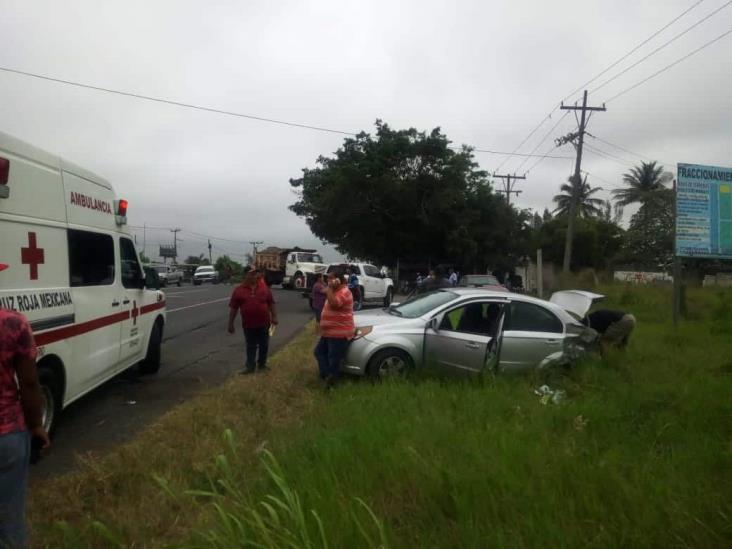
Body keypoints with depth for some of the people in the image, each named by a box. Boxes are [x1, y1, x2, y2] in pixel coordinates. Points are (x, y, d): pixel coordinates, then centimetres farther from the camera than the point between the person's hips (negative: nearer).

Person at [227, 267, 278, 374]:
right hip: (248, 324, -1)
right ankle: (250, 366, 20)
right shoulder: (238, 290, -4)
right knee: (251, 346, 10)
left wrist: (274, 317, -1)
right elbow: (233, 308, -2)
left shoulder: (264, 287, 0)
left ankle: (262, 364, 27)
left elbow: (271, 303, 6)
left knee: (264, 345, 12)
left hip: (264, 323, 1)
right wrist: (231, 324, -3)